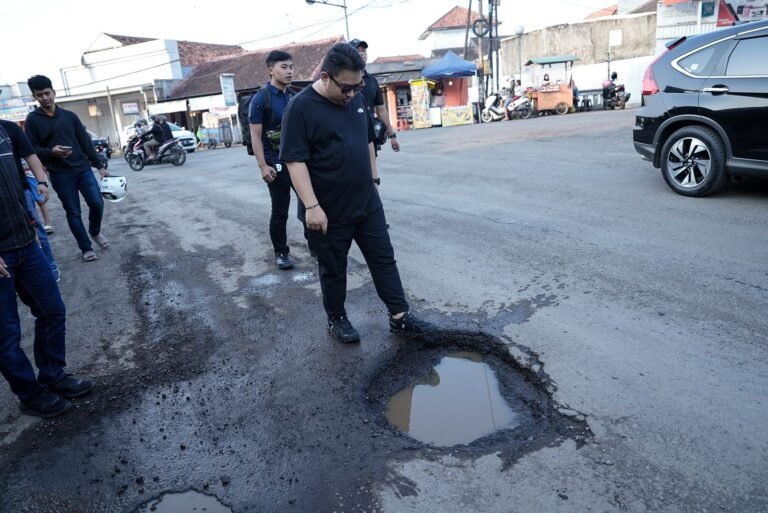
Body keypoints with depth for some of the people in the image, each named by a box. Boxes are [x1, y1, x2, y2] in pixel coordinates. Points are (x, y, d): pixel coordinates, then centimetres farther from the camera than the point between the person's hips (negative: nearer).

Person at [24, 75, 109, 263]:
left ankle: (95, 231, 24)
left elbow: (85, 142, 9)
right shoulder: (32, 120, 1)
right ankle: (86, 248, 13)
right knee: (73, 212, 2)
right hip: (60, 174, -2)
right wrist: (51, 151, -20)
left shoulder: (69, 116, 9)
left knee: (97, 203, -6)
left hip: (82, 168, 2)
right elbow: (32, 150, 0)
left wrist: (99, 166, 5)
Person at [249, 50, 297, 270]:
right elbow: (255, 136, -10)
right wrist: (263, 166, -17)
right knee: (280, 211, 3)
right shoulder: (261, 99, -7)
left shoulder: (294, 97, 9)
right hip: (277, 164, -5)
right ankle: (281, 253, 18)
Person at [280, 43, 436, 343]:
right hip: (330, 210, -6)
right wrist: (312, 206, -22)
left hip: (367, 203, 6)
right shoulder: (301, 108, -14)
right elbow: (295, 160, -18)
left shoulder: (356, 100, 6)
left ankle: (400, 316, 20)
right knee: (333, 269, 10)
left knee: (384, 258, 9)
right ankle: (336, 319, 29)